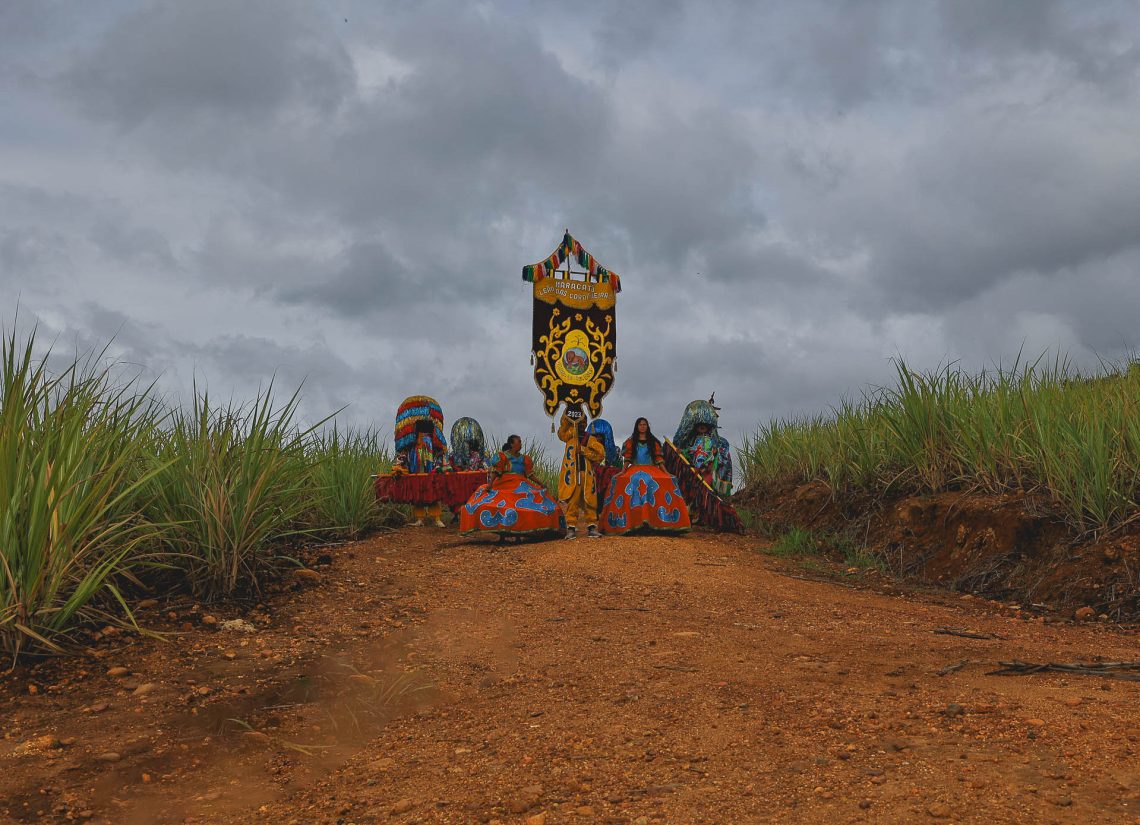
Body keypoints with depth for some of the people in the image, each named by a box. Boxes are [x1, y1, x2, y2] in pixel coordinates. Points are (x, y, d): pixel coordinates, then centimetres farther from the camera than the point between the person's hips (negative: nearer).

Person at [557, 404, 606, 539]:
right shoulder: (570, 435, 14)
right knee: (571, 501, -5)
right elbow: (562, 430, -7)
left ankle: (592, 527, 5)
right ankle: (571, 528, -3)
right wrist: (568, 414, -17)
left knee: (590, 501, 0)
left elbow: (600, 455, 2)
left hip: (587, 474, 1)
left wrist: (584, 450, -7)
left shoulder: (591, 439, 13)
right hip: (572, 473, -1)